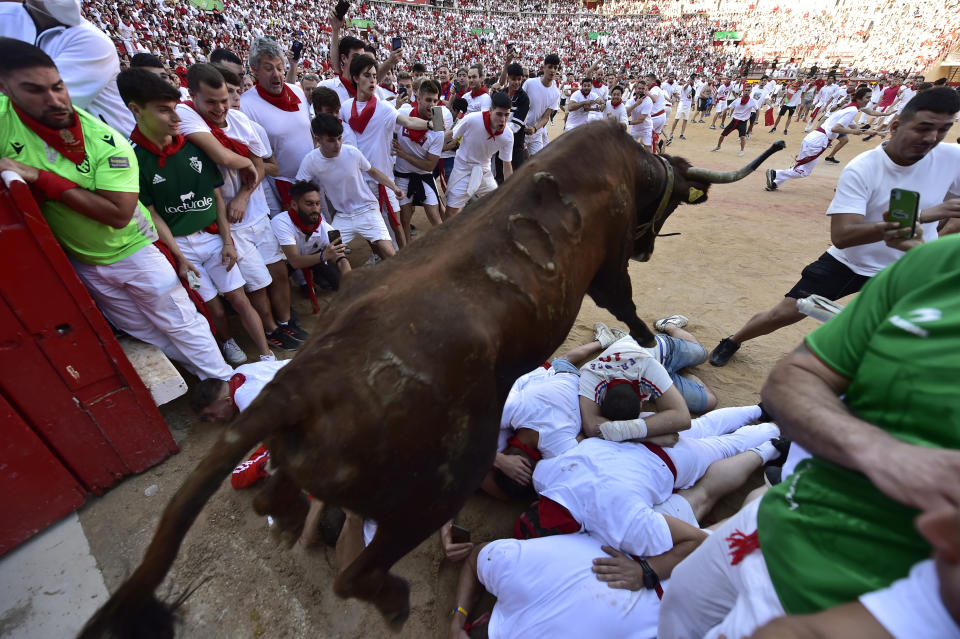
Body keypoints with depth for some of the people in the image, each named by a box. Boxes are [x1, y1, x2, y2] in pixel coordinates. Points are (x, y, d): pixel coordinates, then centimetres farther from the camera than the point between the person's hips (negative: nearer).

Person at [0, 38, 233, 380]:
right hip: (80, 260, 4)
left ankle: (224, 379, 21)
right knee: (142, 331, 16)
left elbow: (118, 214, -27)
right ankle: (200, 368, 36)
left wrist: (40, 177, -29)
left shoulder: (106, 142, -20)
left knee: (179, 323, 6)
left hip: (131, 249, -4)